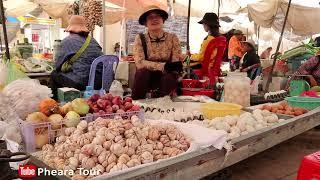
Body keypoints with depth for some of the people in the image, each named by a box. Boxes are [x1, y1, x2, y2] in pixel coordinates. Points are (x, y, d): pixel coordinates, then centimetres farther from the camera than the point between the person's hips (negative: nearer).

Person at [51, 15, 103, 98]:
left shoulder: (67, 41, 2)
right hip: (99, 82, 6)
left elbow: (58, 66, 6)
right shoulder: (92, 40, 16)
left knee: (54, 74, 19)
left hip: (81, 82, -5)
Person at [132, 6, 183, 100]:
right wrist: (164, 66, -28)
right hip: (145, 79, 0)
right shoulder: (140, 38, -4)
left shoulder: (172, 38, -2)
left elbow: (176, 65, -9)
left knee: (169, 77, -31)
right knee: (142, 72, -31)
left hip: (167, 80, 1)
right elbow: (139, 63, -17)